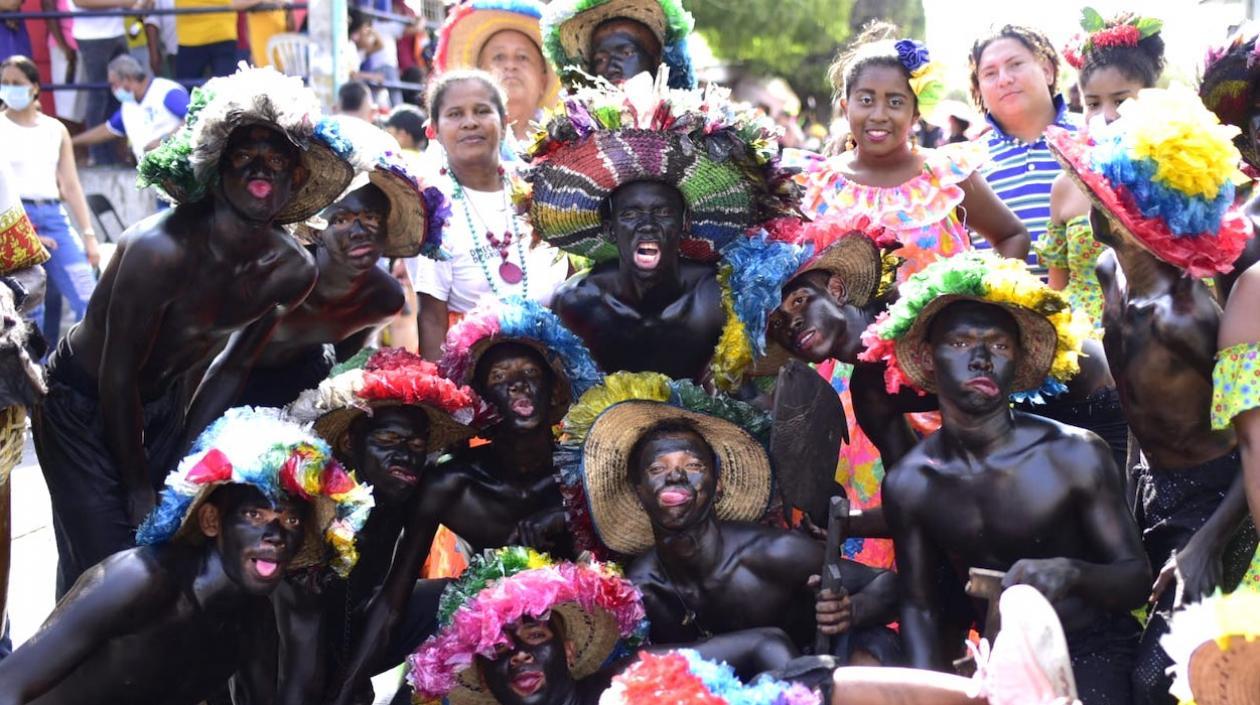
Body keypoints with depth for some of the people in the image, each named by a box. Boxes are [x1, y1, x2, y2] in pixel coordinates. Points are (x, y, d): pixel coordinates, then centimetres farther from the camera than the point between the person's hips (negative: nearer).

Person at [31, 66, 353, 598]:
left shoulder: (293, 270, -12)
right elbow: (117, 378, -23)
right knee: (106, 565, -10)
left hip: (161, 401, 6)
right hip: (83, 403, -6)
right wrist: (138, 489, -14)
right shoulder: (162, 249, -32)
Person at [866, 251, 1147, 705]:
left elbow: (1136, 577, -12)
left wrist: (1072, 573, -34)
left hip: (1090, 648, -3)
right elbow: (919, 604, 2)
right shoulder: (908, 483, -5)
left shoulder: (1075, 455, -15)